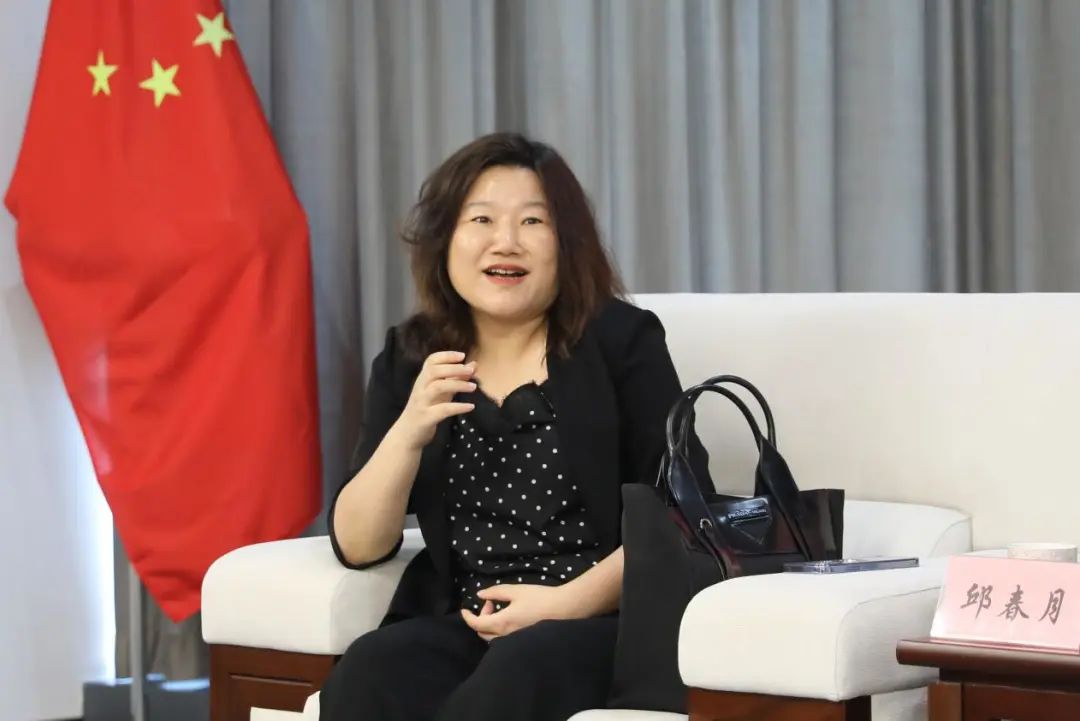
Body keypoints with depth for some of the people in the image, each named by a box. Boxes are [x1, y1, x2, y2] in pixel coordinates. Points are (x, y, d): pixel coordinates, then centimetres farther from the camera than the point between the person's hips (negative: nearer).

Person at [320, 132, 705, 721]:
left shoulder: (621, 339, 2)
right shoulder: (408, 359, 11)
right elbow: (357, 546, 3)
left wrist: (570, 602, -15)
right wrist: (410, 432, -14)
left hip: (606, 623, -2)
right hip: (464, 628, 3)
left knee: (518, 674, -35)